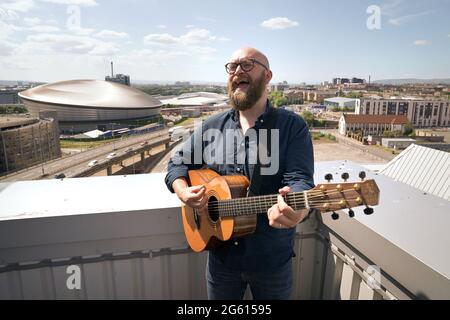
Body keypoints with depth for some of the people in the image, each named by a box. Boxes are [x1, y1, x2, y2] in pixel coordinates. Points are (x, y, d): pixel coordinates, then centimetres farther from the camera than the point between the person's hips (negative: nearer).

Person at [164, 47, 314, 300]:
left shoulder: (293, 126, -9)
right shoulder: (212, 126, 3)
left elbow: (299, 179, -19)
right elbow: (179, 163, 10)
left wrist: (296, 210, -41)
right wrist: (183, 191, -11)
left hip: (272, 257, -2)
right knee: (218, 296, 23)